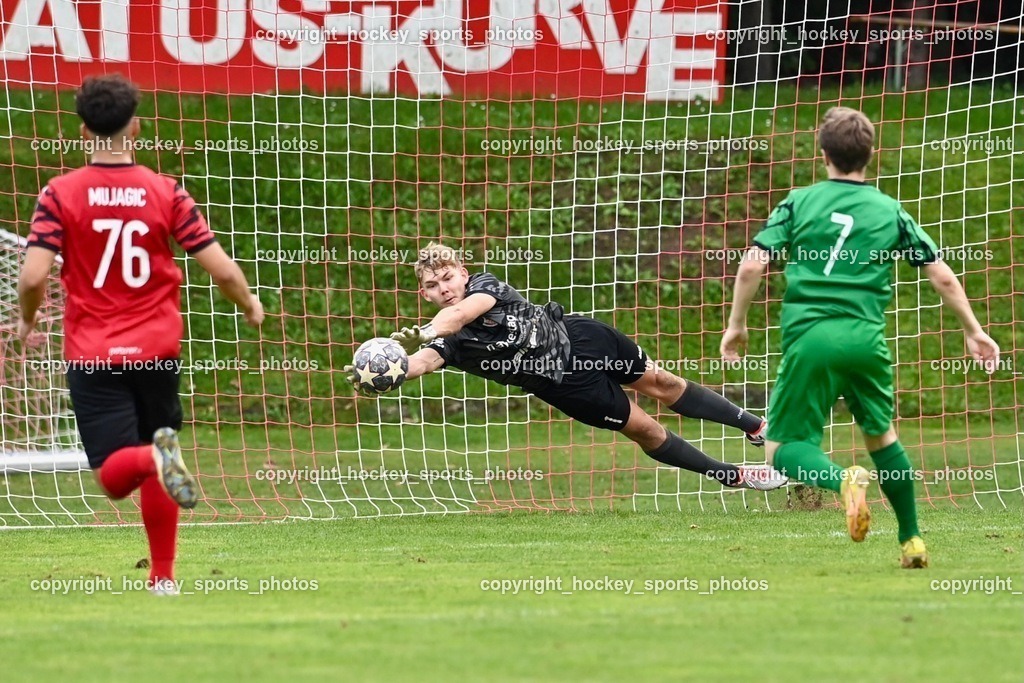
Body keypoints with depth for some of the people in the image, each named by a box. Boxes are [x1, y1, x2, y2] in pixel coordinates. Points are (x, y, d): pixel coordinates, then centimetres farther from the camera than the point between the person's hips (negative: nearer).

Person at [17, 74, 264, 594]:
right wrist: (251, 307, 17)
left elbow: (33, 276, -15)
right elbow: (222, 270, -3)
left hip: (93, 354, -2)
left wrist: (27, 320, 6)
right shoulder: (167, 193, -2)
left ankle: (156, 457, -36)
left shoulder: (60, 194, -6)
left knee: (115, 475, -4)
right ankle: (163, 575, 18)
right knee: (154, 474, 19)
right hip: (157, 349, 2)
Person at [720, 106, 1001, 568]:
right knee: (880, 435, 24)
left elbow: (751, 267, -1)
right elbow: (943, 277, 10)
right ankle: (912, 540, 22)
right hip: (866, 340, 2)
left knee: (784, 447, 5)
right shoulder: (890, 212, 11)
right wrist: (973, 332, 22)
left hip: (810, 338, -2)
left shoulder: (799, 203, 7)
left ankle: (844, 479, -26)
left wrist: (737, 324, 13)